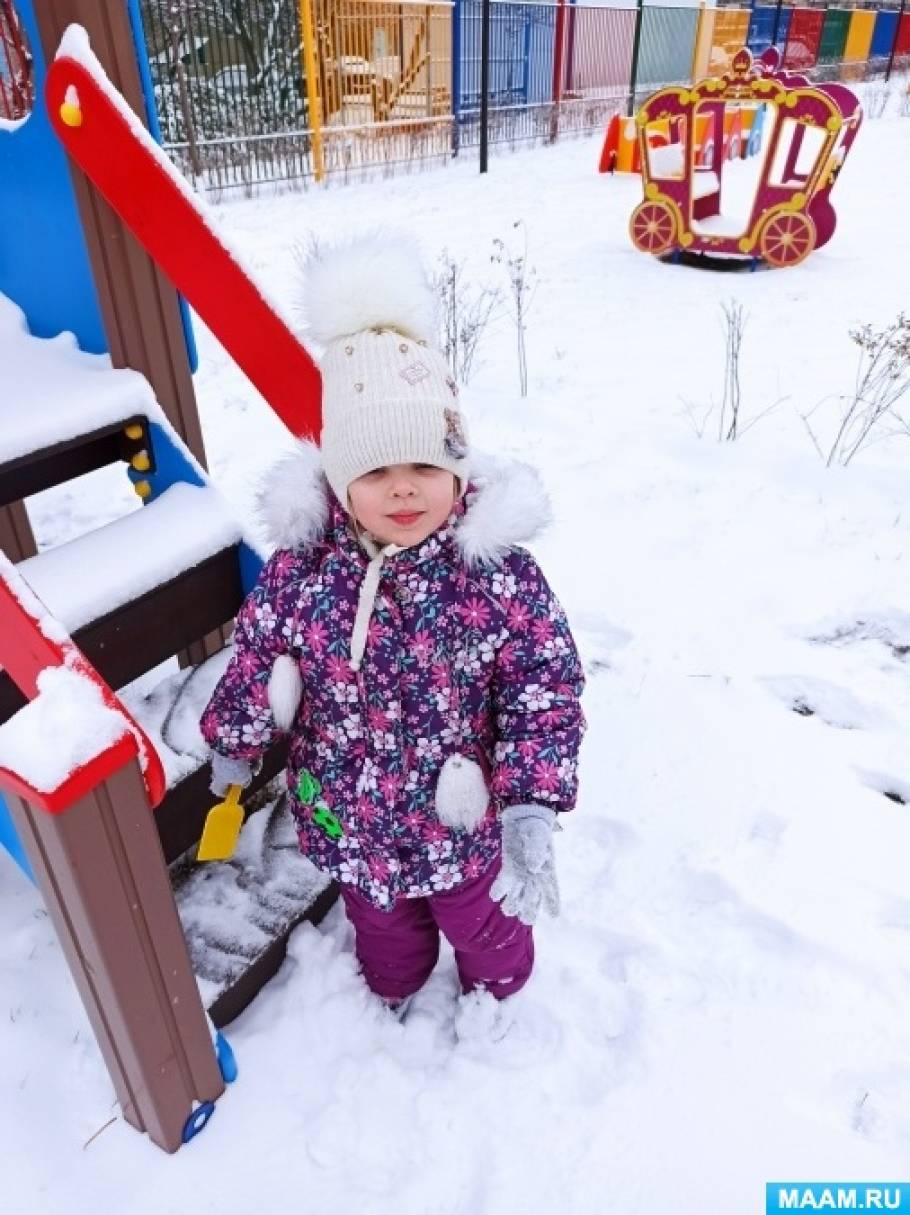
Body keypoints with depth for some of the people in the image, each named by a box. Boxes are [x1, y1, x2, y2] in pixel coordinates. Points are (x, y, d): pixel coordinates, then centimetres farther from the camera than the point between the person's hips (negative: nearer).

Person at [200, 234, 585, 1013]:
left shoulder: (498, 572, -27)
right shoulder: (301, 567, -19)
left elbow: (545, 688, -21)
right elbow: (257, 656, -3)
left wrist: (530, 808, -27)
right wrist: (234, 748, 9)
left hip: (462, 820, -2)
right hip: (350, 817, 3)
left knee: (482, 923, 28)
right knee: (381, 927, 33)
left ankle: (499, 997, 63)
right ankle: (397, 999, 66)